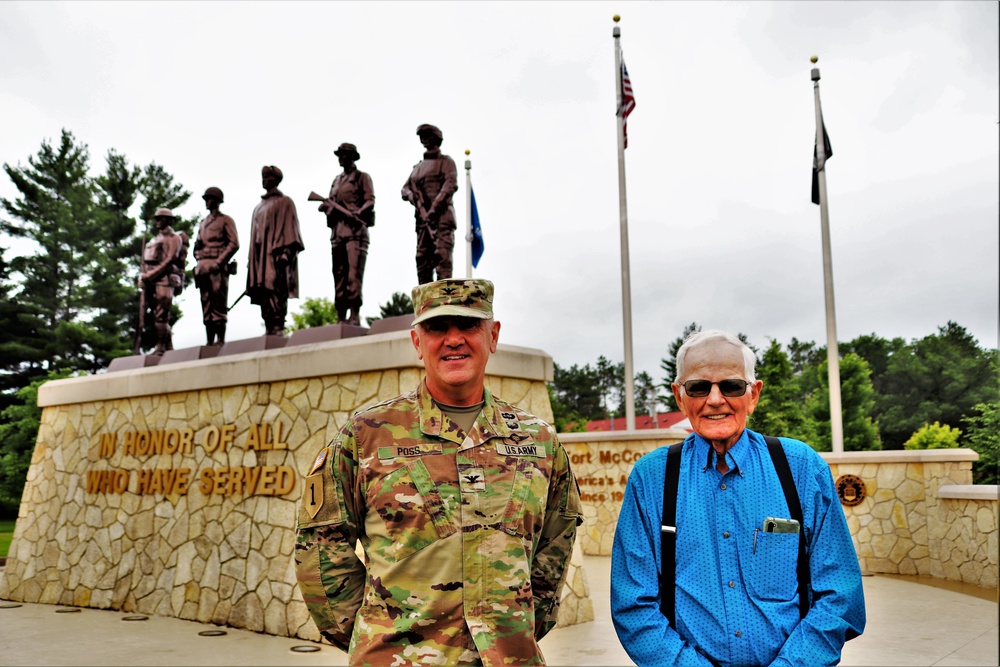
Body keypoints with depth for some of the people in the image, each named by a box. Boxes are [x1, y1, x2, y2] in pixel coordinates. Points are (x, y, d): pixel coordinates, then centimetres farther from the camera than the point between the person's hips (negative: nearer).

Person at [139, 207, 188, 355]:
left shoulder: (174, 238, 1)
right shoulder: (155, 239, 26)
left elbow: (169, 260, -12)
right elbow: (147, 261, 24)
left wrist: (151, 274, -17)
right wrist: (144, 276, 6)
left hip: (165, 279, -8)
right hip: (152, 282, 8)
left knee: (161, 315, -13)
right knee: (160, 316, 7)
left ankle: (161, 348, -14)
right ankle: (169, 347, 10)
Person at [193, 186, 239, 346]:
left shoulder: (225, 220, 5)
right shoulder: (203, 223, 24)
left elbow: (234, 243, -6)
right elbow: (196, 246, 27)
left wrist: (219, 261, -13)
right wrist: (199, 260, 7)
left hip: (218, 268, -6)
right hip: (203, 267, 6)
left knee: (219, 305, -10)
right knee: (206, 305, 3)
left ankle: (220, 339, -10)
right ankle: (209, 341, 4)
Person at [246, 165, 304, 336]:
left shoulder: (284, 202, 6)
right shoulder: (259, 207, 26)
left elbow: (289, 227, -5)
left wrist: (285, 252, -18)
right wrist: (252, 260, 16)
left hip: (276, 253, -7)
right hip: (260, 256, 7)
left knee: (275, 292, -16)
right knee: (263, 294, -1)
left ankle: (278, 330, -20)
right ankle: (269, 331, -2)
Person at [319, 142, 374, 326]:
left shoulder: (362, 177, 8)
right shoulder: (337, 180, 26)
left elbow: (370, 200, -4)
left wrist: (357, 213, -22)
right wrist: (325, 206, 3)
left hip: (355, 228, -6)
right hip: (337, 230, 6)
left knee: (354, 273, -14)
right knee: (339, 274, 2)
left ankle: (354, 315, -17)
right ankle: (341, 317, 3)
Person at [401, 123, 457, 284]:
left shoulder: (446, 162, 9)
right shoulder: (418, 166, 27)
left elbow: (450, 185, -7)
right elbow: (405, 189, 20)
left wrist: (433, 209, -18)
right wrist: (413, 196, -6)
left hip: (442, 215, -6)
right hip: (422, 217, 6)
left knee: (442, 255, -17)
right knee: (422, 257, -1)